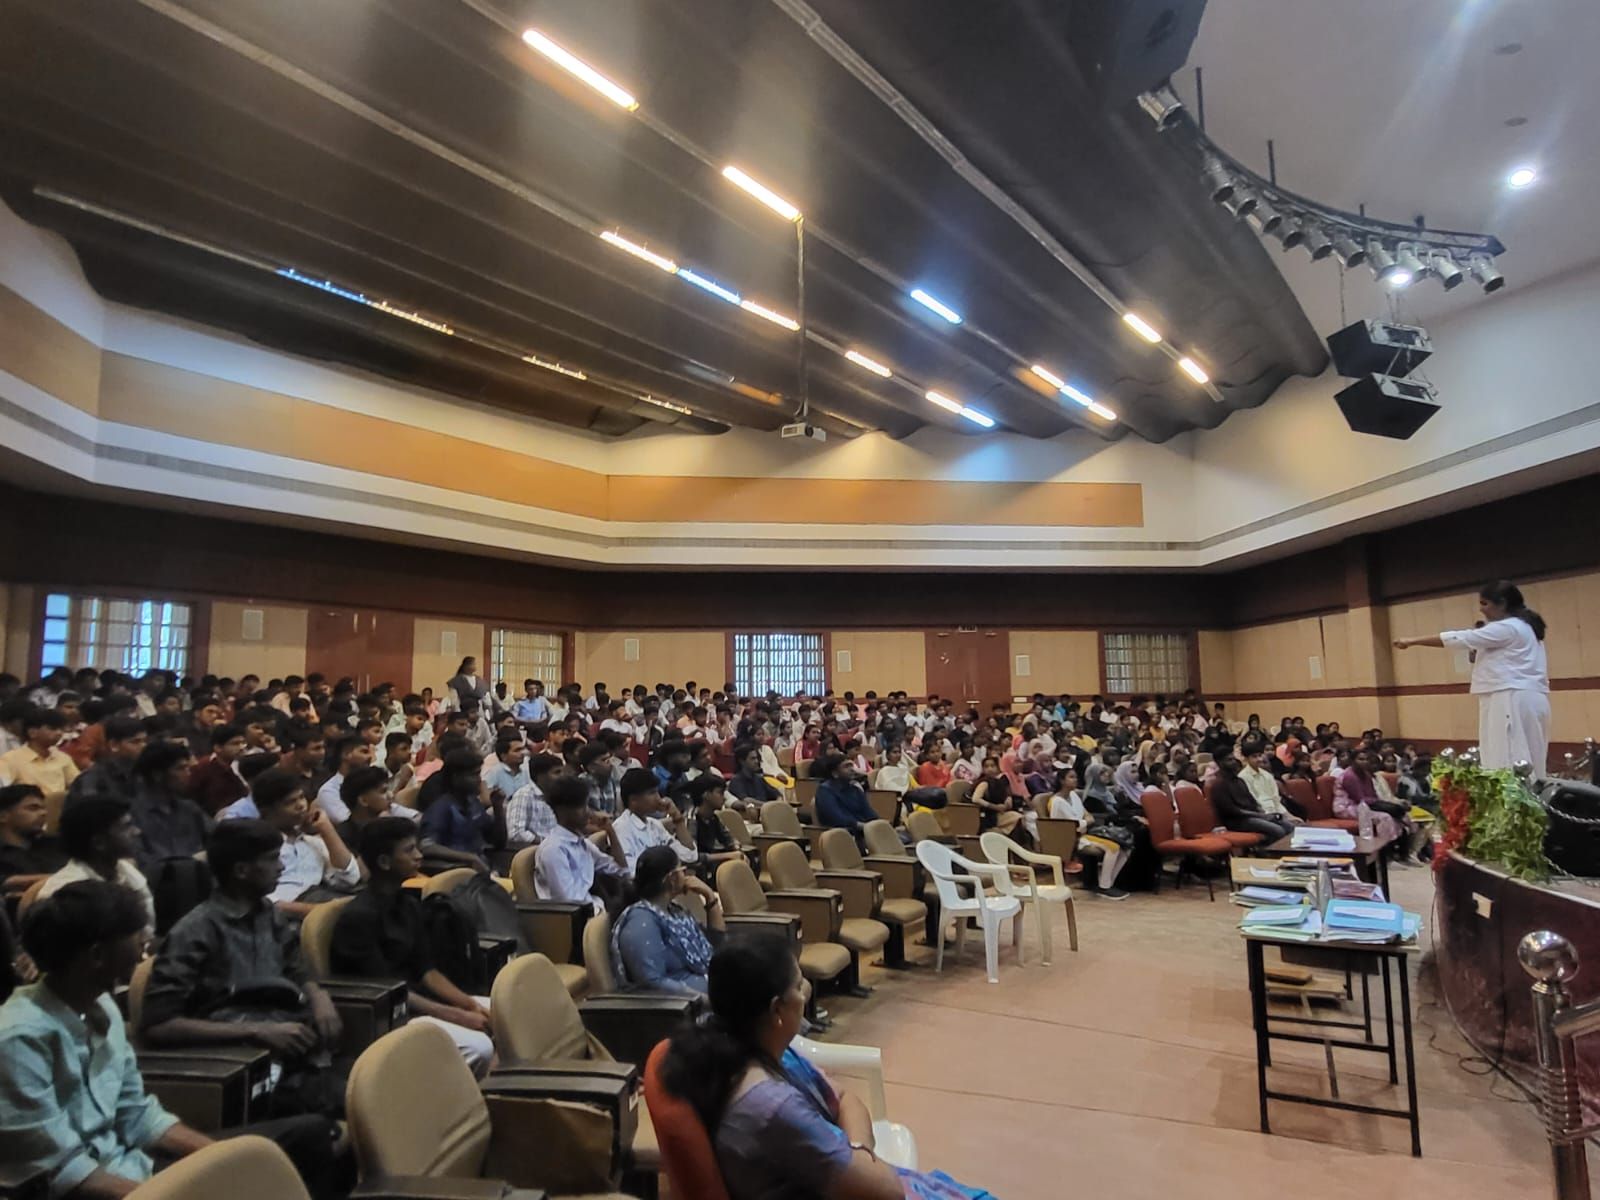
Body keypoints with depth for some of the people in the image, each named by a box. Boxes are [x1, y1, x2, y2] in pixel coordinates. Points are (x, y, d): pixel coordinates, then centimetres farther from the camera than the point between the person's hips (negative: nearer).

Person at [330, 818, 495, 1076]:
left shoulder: (408, 904, 8)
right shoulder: (359, 916, -18)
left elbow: (425, 969, 9)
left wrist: (470, 1004, -7)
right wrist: (456, 1016, -21)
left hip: (418, 999, 9)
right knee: (478, 1047, -26)